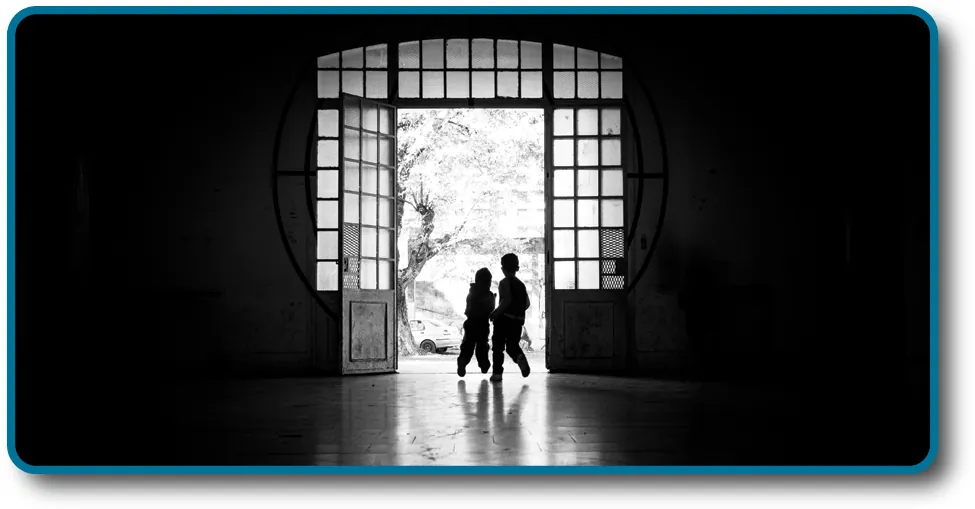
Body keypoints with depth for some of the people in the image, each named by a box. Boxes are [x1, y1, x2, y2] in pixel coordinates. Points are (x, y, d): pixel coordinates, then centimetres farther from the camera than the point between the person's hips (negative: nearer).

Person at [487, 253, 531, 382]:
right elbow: (527, 303, 13)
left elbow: (507, 299, -21)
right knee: (512, 345, 14)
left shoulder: (505, 282, -6)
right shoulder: (521, 284, 13)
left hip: (504, 318, -5)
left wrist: (496, 312, -16)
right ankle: (520, 357, -18)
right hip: (518, 320, 6)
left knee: (498, 346, 4)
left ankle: (497, 372, 0)